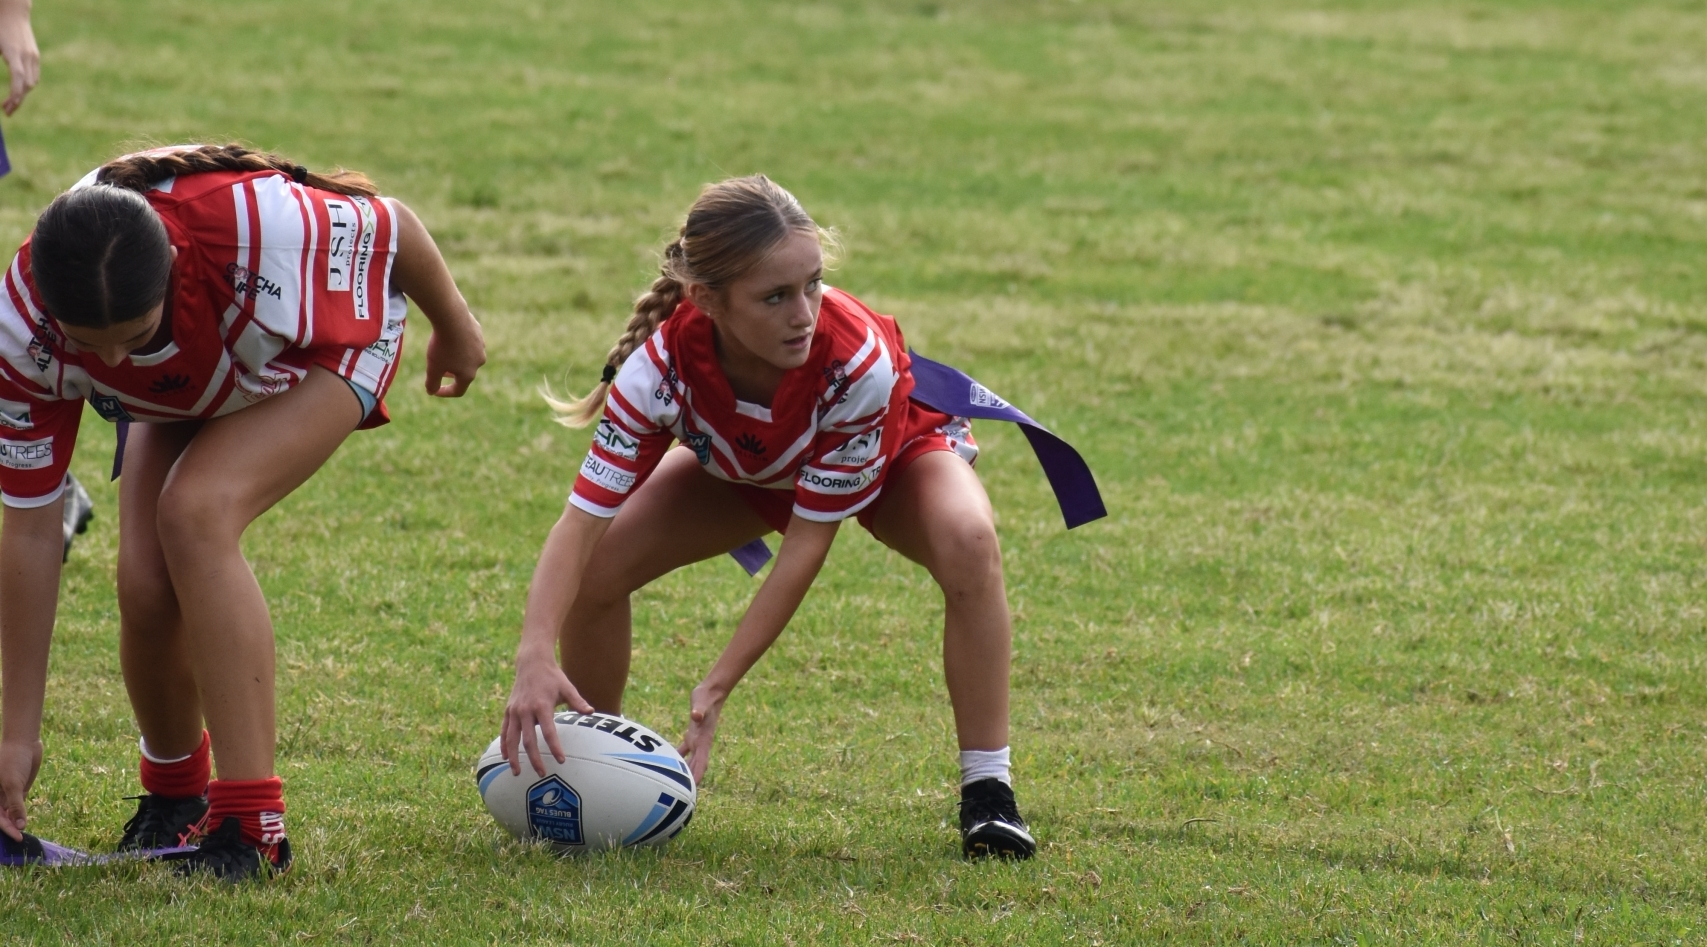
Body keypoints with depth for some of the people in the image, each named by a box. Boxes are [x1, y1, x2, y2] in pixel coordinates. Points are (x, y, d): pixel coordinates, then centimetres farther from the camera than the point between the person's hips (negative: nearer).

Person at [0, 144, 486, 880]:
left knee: (194, 513, -29)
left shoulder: (260, 231, -44)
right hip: (183, 391, 3)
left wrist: (453, 325, 0)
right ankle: (173, 791, 17)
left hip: (326, 345, -3)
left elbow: (389, 227, -21)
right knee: (145, 583, -16)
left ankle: (252, 824, -27)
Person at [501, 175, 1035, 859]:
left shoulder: (860, 360, -42)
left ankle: (987, 792, -22)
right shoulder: (663, 362, -37)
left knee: (968, 542, -34)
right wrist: (535, 658, -54)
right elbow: (583, 519, -38)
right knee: (596, 562, -19)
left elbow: (808, 542, -35)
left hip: (895, 451, -2)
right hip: (739, 469, 2)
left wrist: (719, 687, -38)